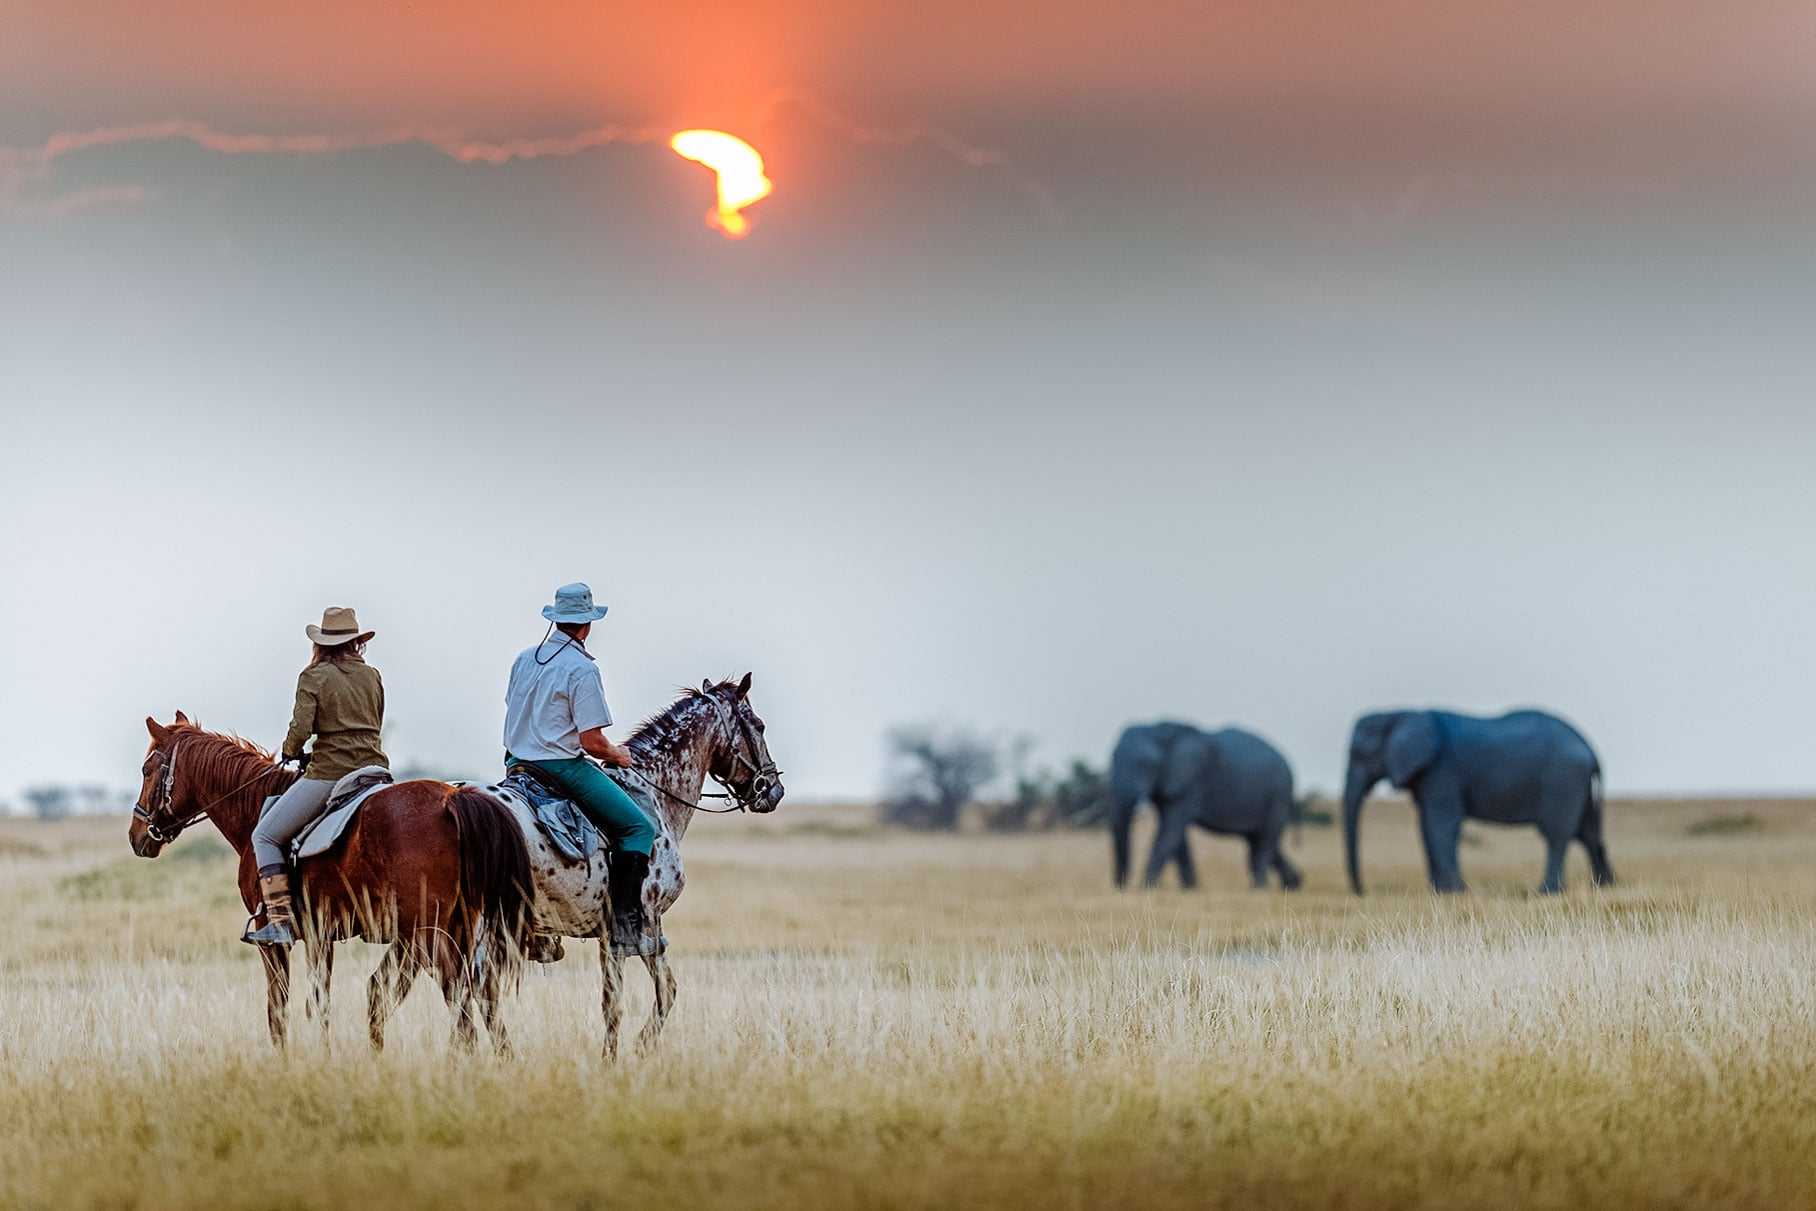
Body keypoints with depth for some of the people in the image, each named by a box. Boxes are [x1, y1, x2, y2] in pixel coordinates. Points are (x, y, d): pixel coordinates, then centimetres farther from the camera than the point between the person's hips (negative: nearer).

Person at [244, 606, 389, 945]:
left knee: (265, 836, 4)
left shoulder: (314, 677, -4)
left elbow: (300, 730, -14)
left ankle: (280, 922, -9)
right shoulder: (373, 677, 12)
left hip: (328, 774, -5)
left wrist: (290, 752, 8)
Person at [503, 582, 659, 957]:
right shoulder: (582, 668, -14)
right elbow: (592, 742, -16)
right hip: (562, 767, -8)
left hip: (516, 765, 8)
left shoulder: (524, 658, 9)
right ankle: (625, 924, -16)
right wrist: (618, 755, 4)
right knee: (639, 828, -4)